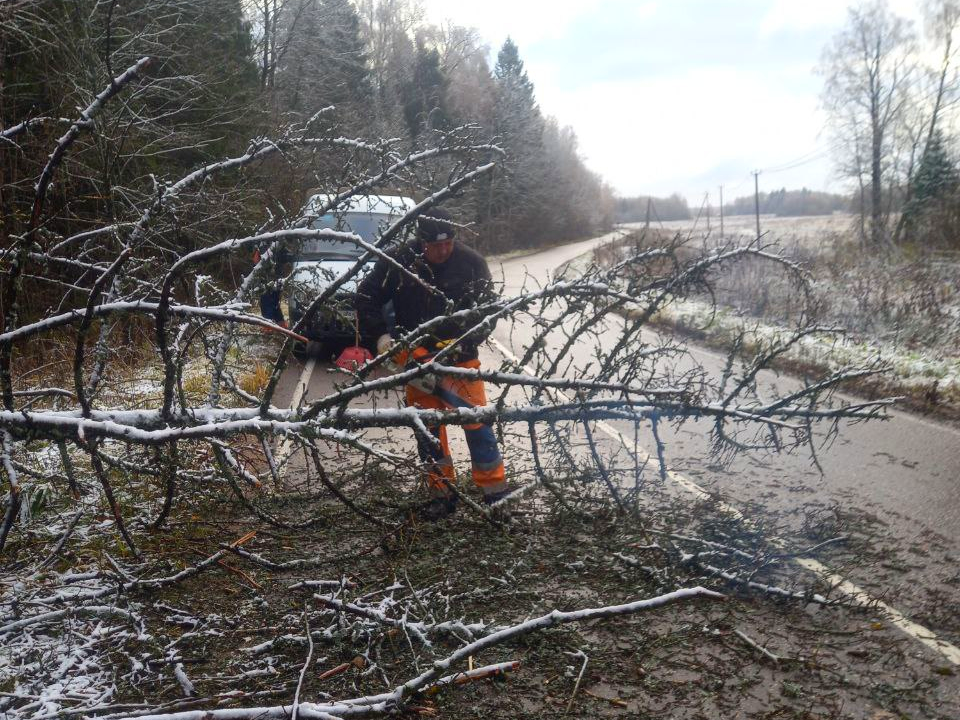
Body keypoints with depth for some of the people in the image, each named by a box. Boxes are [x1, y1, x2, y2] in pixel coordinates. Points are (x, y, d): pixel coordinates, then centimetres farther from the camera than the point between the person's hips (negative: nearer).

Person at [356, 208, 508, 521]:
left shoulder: (471, 263, -10)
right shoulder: (399, 261, -10)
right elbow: (367, 296, 2)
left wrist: (465, 341, -17)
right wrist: (381, 334, -9)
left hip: (459, 354, -1)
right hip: (418, 354, 1)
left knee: (477, 418, -6)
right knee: (427, 425, 5)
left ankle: (496, 490, 5)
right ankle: (442, 494, 16)